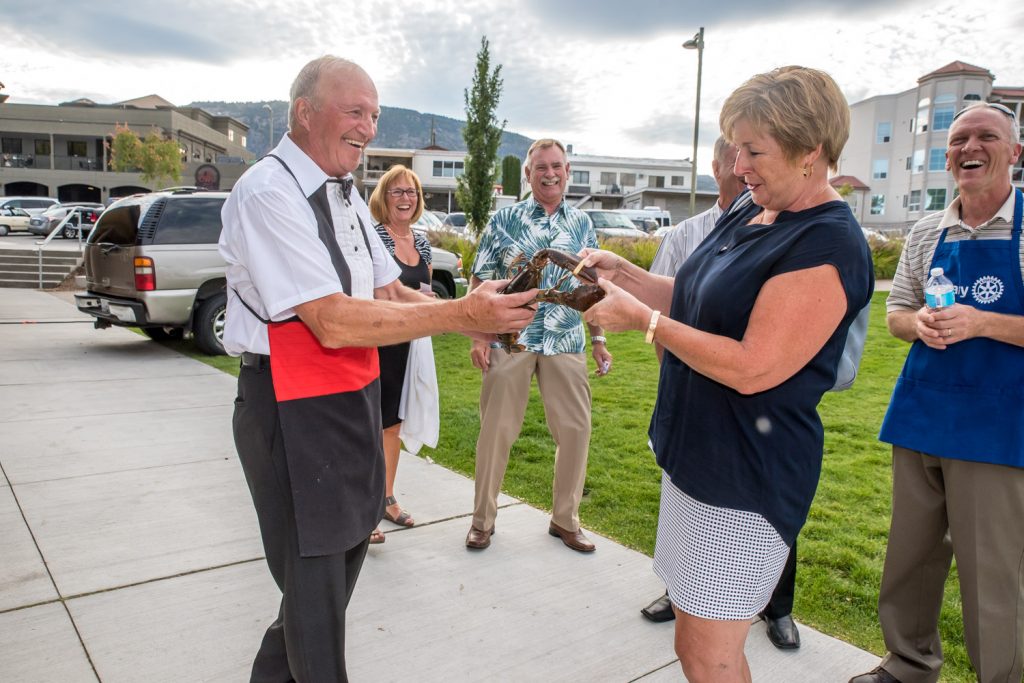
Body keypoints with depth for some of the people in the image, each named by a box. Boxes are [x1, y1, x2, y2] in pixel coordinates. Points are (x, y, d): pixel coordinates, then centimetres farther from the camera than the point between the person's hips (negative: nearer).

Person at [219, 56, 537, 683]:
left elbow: (389, 291, 11)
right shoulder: (268, 194, -18)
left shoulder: (345, 195, 11)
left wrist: (480, 320, -5)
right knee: (316, 577, 5)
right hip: (295, 409, -9)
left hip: (356, 396, 9)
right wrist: (460, 314, -27)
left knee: (345, 549, 21)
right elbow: (335, 323, -26)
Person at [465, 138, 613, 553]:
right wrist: (479, 337, -6)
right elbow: (481, 281, 1)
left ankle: (565, 519, 23)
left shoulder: (582, 223, 10)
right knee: (496, 430, 5)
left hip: (566, 343, 3)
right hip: (510, 339, -2)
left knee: (576, 430, 4)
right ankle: (483, 519, 22)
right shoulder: (504, 219, 1)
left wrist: (598, 338, 10)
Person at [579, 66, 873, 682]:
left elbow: (752, 368, -25)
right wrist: (624, 274, 3)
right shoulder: (747, 219, 9)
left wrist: (642, 319, -20)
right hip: (699, 452, 9)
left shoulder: (830, 245, -19)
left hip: (748, 475, -9)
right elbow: (699, 307, 17)